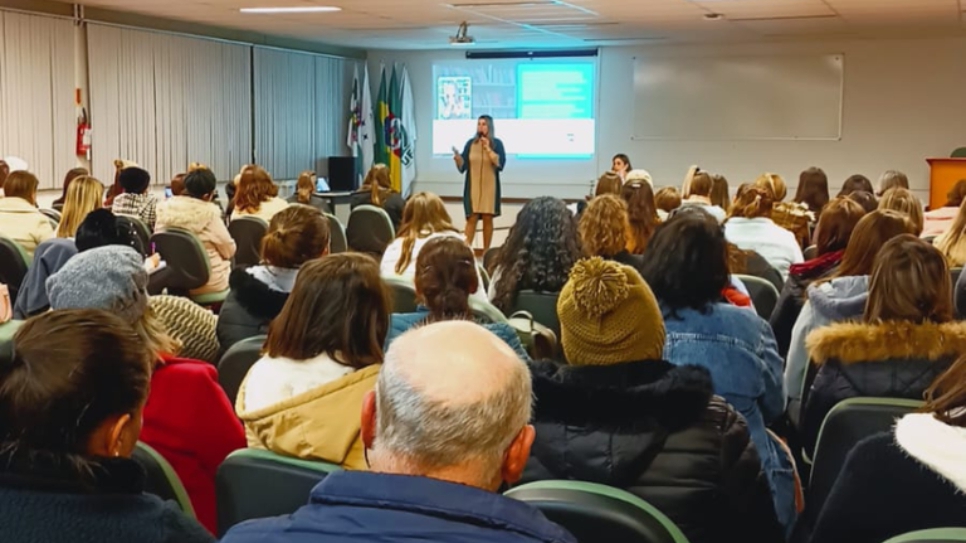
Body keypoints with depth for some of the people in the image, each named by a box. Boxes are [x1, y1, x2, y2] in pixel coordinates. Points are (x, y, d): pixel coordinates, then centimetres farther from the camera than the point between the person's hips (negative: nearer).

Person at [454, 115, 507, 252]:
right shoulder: (471, 143, 4)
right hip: (473, 187, 0)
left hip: (489, 187, 0)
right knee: (472, 218, -8)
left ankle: (486, 252, 6)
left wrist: (488, 149, -14)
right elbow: (463, 167, 3)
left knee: (488, 219, 0)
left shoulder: (497, 143, 1)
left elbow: (500, 164, -10)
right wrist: (457, 158, -18)